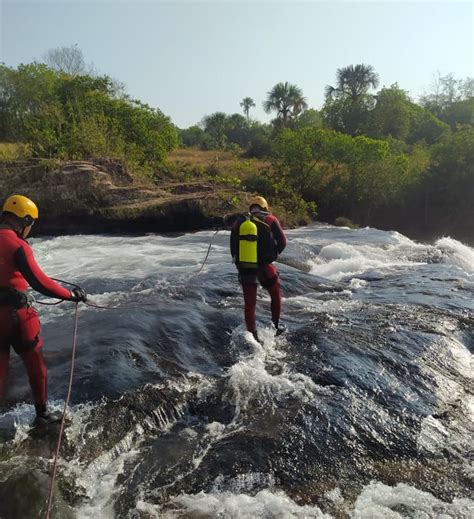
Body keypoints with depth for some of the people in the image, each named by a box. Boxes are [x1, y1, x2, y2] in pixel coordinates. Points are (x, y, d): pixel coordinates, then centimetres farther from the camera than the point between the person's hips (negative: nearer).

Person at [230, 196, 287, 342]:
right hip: (264, 267, -2)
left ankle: (252, 335, 13)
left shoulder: (238, 222, 4)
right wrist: (274, 254, 15)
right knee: (276, 294, 22)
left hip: (244, 268, 2)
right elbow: (282, 241, -3)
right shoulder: (270, 219, -4)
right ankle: (275, 326, 29)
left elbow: (233, 248, 6)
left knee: (249, 304, 10)